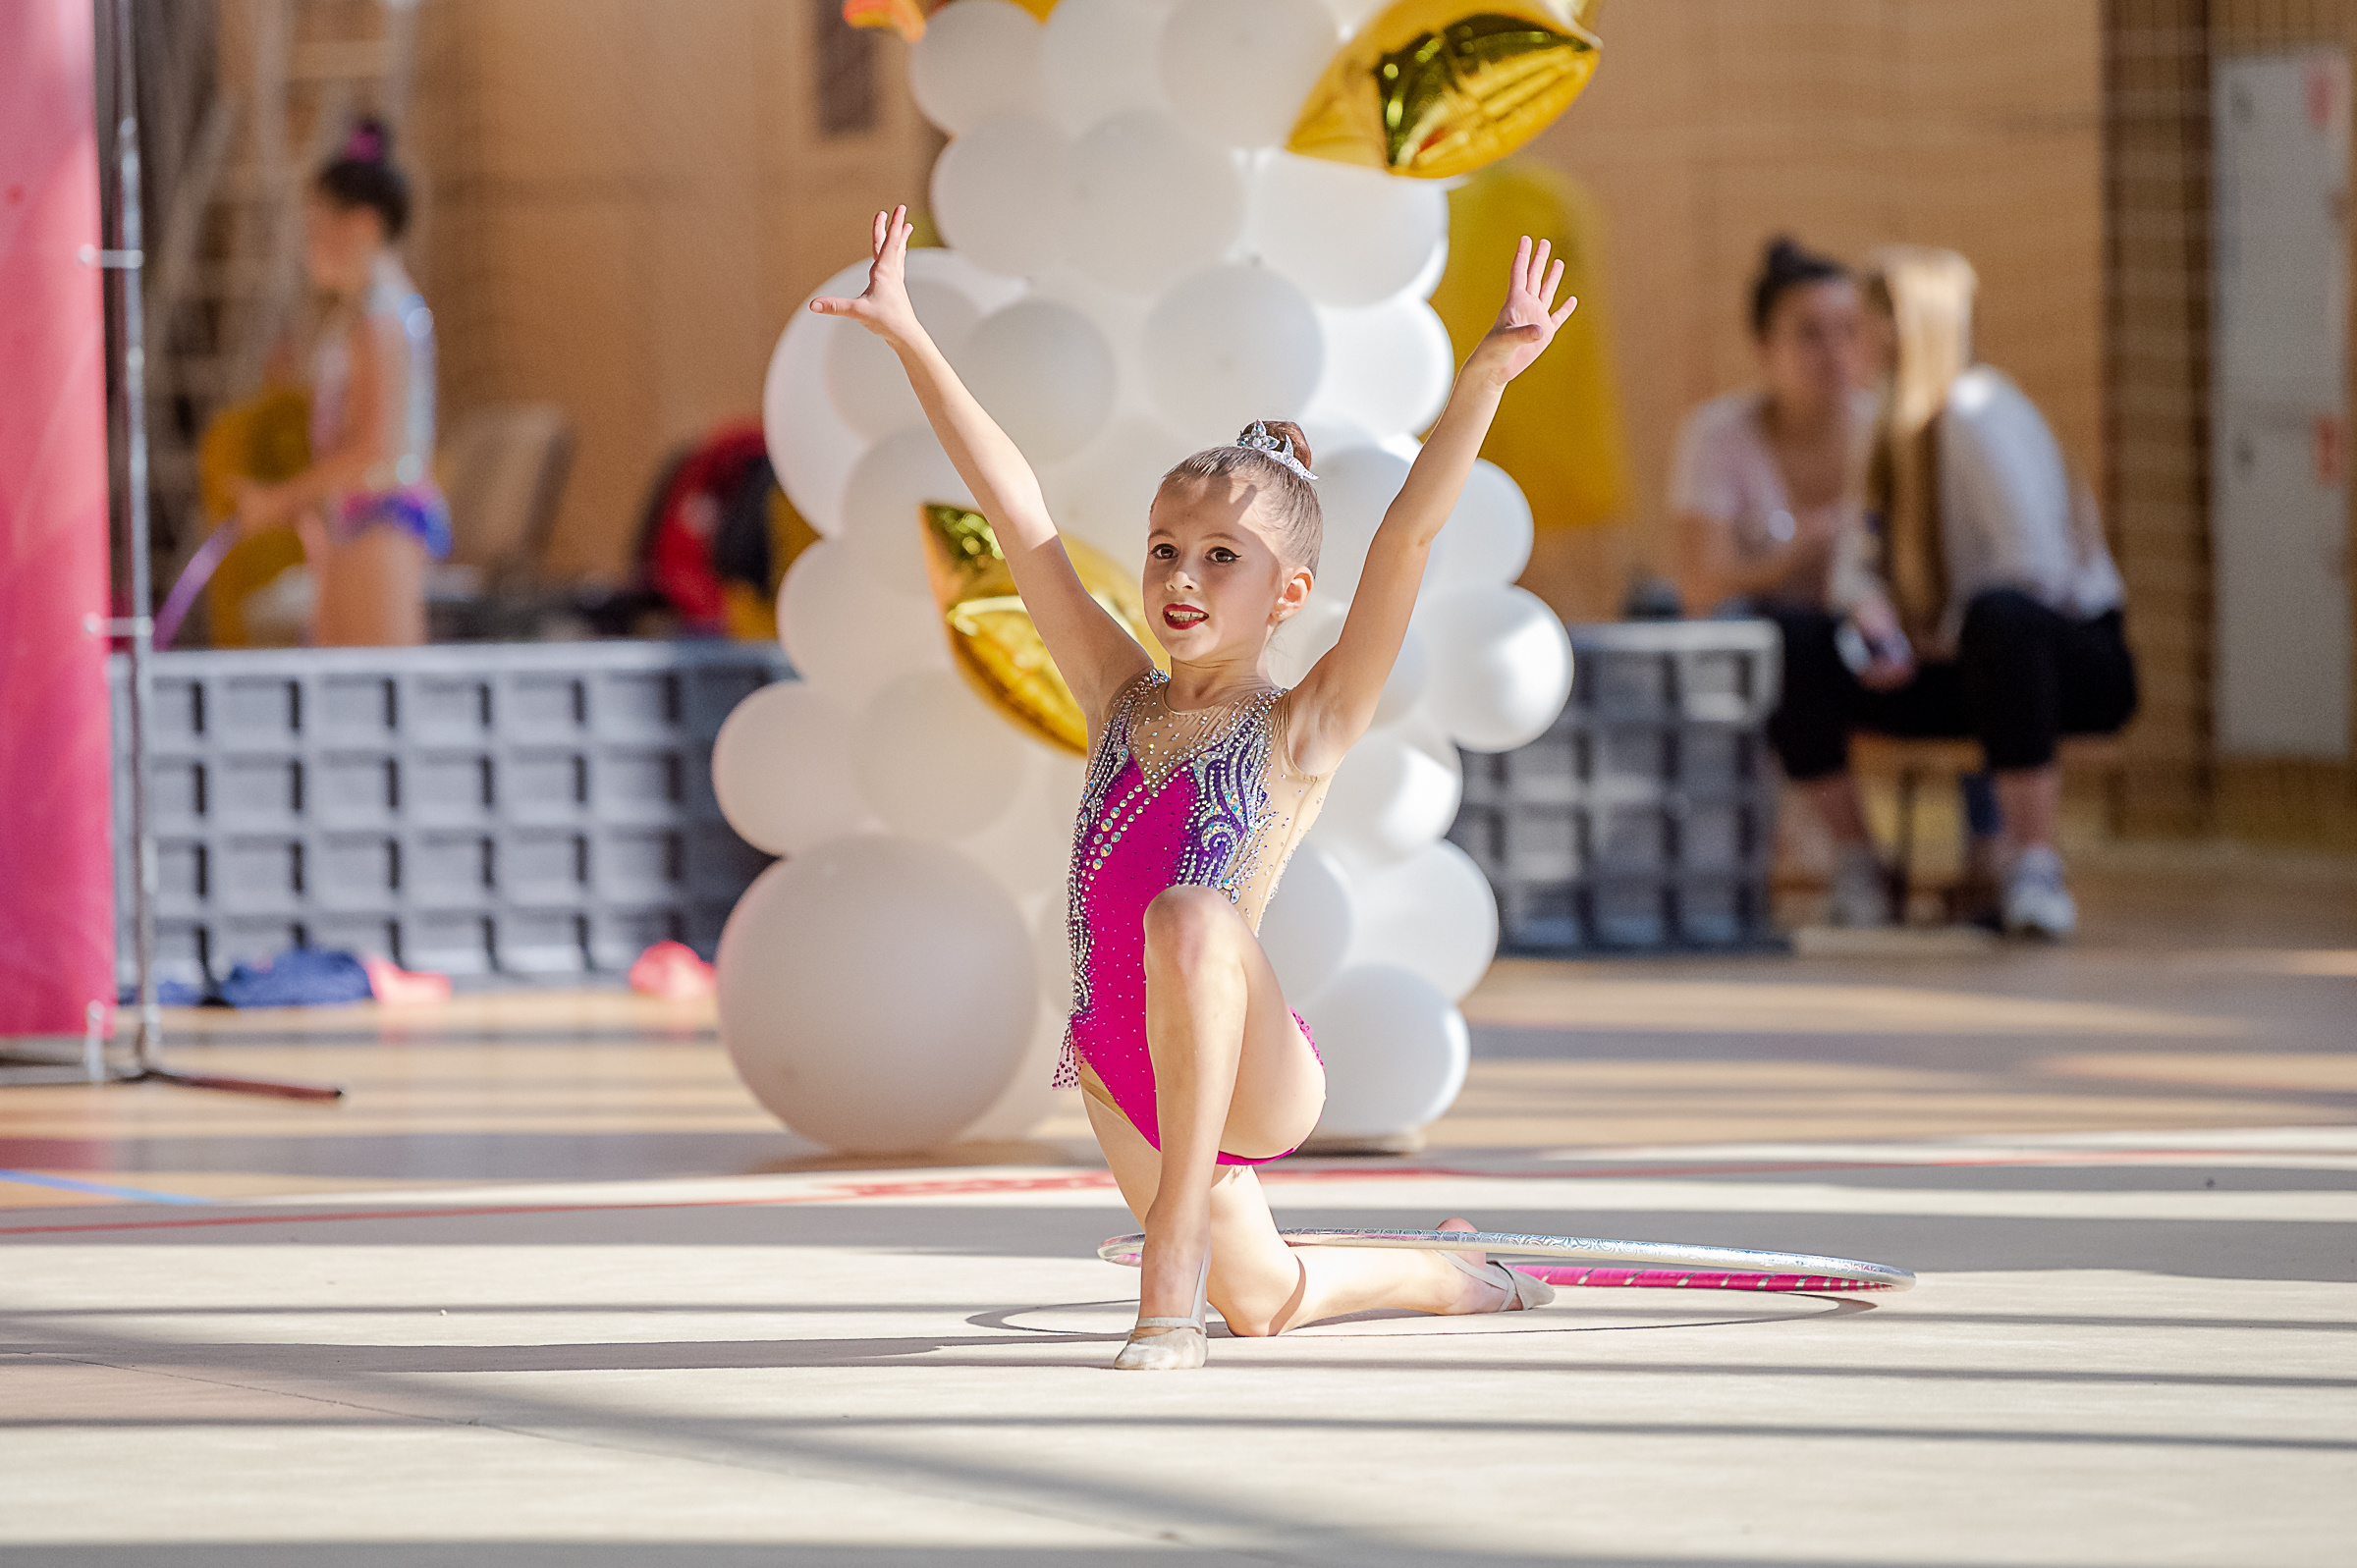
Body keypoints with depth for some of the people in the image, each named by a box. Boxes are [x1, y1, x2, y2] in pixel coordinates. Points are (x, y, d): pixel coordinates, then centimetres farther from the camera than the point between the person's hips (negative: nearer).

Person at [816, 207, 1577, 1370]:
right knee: (1263, 1302, 24)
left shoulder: (1301, 731, -6)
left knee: (1192, 918, -37)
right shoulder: (1123, 702, 7)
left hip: (1253, 1075, -7)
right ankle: (1455, 1279, 56)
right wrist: (907, 336, 3)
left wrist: (1485, 377, -29)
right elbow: (1016, 511, 5)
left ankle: (1172, 1267, -36)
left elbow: (1405, 541, -18)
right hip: (1121, 1076, 7)